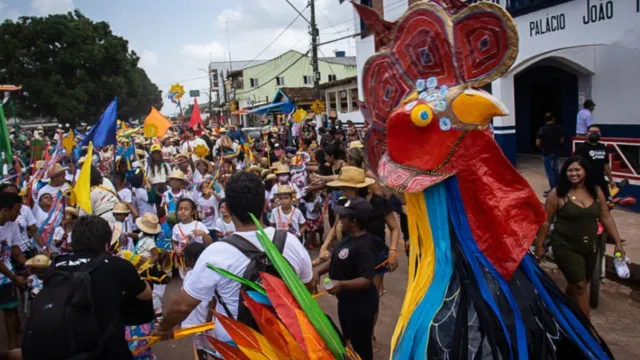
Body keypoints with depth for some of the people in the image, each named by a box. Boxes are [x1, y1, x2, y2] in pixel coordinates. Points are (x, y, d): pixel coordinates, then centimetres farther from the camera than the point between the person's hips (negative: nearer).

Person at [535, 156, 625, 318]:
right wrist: (539, 245, -6)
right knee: (580, 286, -6)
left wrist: (618, 242, 3)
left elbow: (606, 218, 6)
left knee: (575, 285, 18)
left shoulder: (596, 191, 1)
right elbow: (545, 221, -8)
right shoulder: (558, 193, -12)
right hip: (565, 247, -5)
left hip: (590, 248, 5)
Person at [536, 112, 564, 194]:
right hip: (556, 151, 6)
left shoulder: (542, 129, -15)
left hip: (547, 153, -6)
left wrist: (542, 147, 4)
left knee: (550, 171, 0)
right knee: (555, 170, 18)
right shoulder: (559, 128, 0)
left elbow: (538, 143, -16)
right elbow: (562, 140, 9)